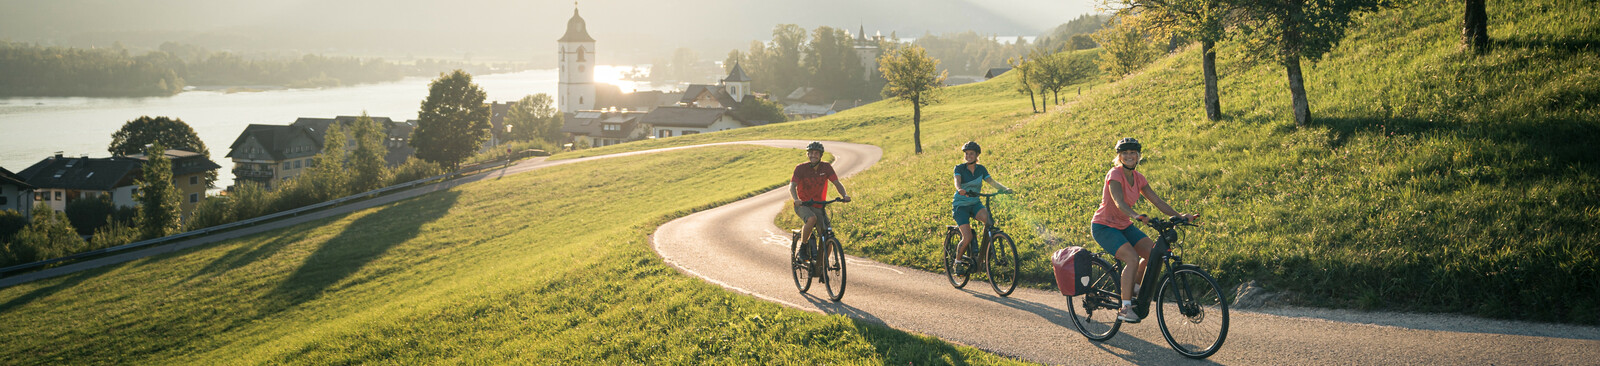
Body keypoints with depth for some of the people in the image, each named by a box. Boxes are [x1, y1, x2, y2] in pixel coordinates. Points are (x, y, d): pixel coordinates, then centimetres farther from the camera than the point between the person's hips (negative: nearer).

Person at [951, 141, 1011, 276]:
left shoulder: (981, 169, 4)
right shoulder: (959, 168, -6)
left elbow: (992, 181, -6)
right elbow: (957, 181, -25)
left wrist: (1005, 188, -25)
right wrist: (960, 189, -48)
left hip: (975, 203, 3)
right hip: (960, 205, -3)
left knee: (988, 218, -31)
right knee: (967, 237, -18)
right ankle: (958, 261, 7)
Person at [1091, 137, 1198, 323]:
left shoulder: (1138, 178, 4)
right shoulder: (1114, 175, -19)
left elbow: (1157, 201, 2)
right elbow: (1119, 203, -34)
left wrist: (1178, 216, -10)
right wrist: (1136, 216, -52)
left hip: (1124, 226, 7)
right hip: (1104, 226, -7)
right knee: (1133, 258, -26)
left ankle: (1133, 287, 15)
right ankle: (1125, 308, -20)